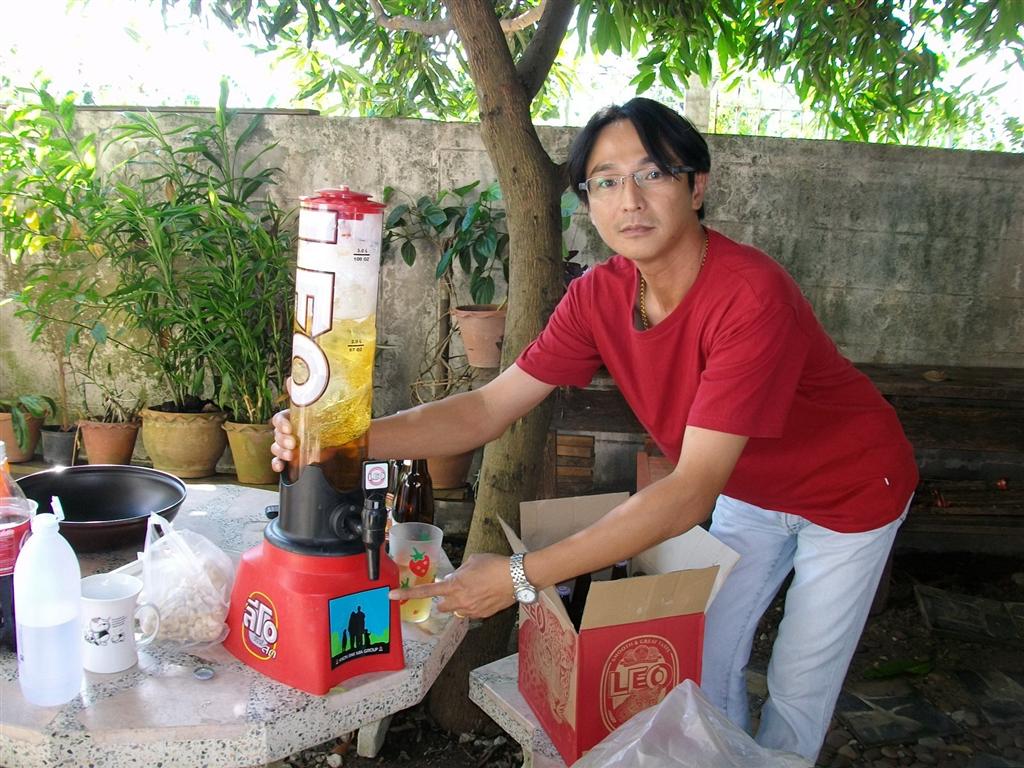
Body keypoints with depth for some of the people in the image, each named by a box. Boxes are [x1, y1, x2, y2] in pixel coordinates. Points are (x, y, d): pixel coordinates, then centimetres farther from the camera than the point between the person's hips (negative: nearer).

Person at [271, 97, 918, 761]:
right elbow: (488, 409, -19)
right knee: (707, 659, 13)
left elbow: (692, 491, -42)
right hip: (748, 493, 5)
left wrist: (523, 576, -43)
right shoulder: (599, 296, -18)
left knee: (797, 692, 7)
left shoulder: (752, 296, -38)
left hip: (848, 490, -5)